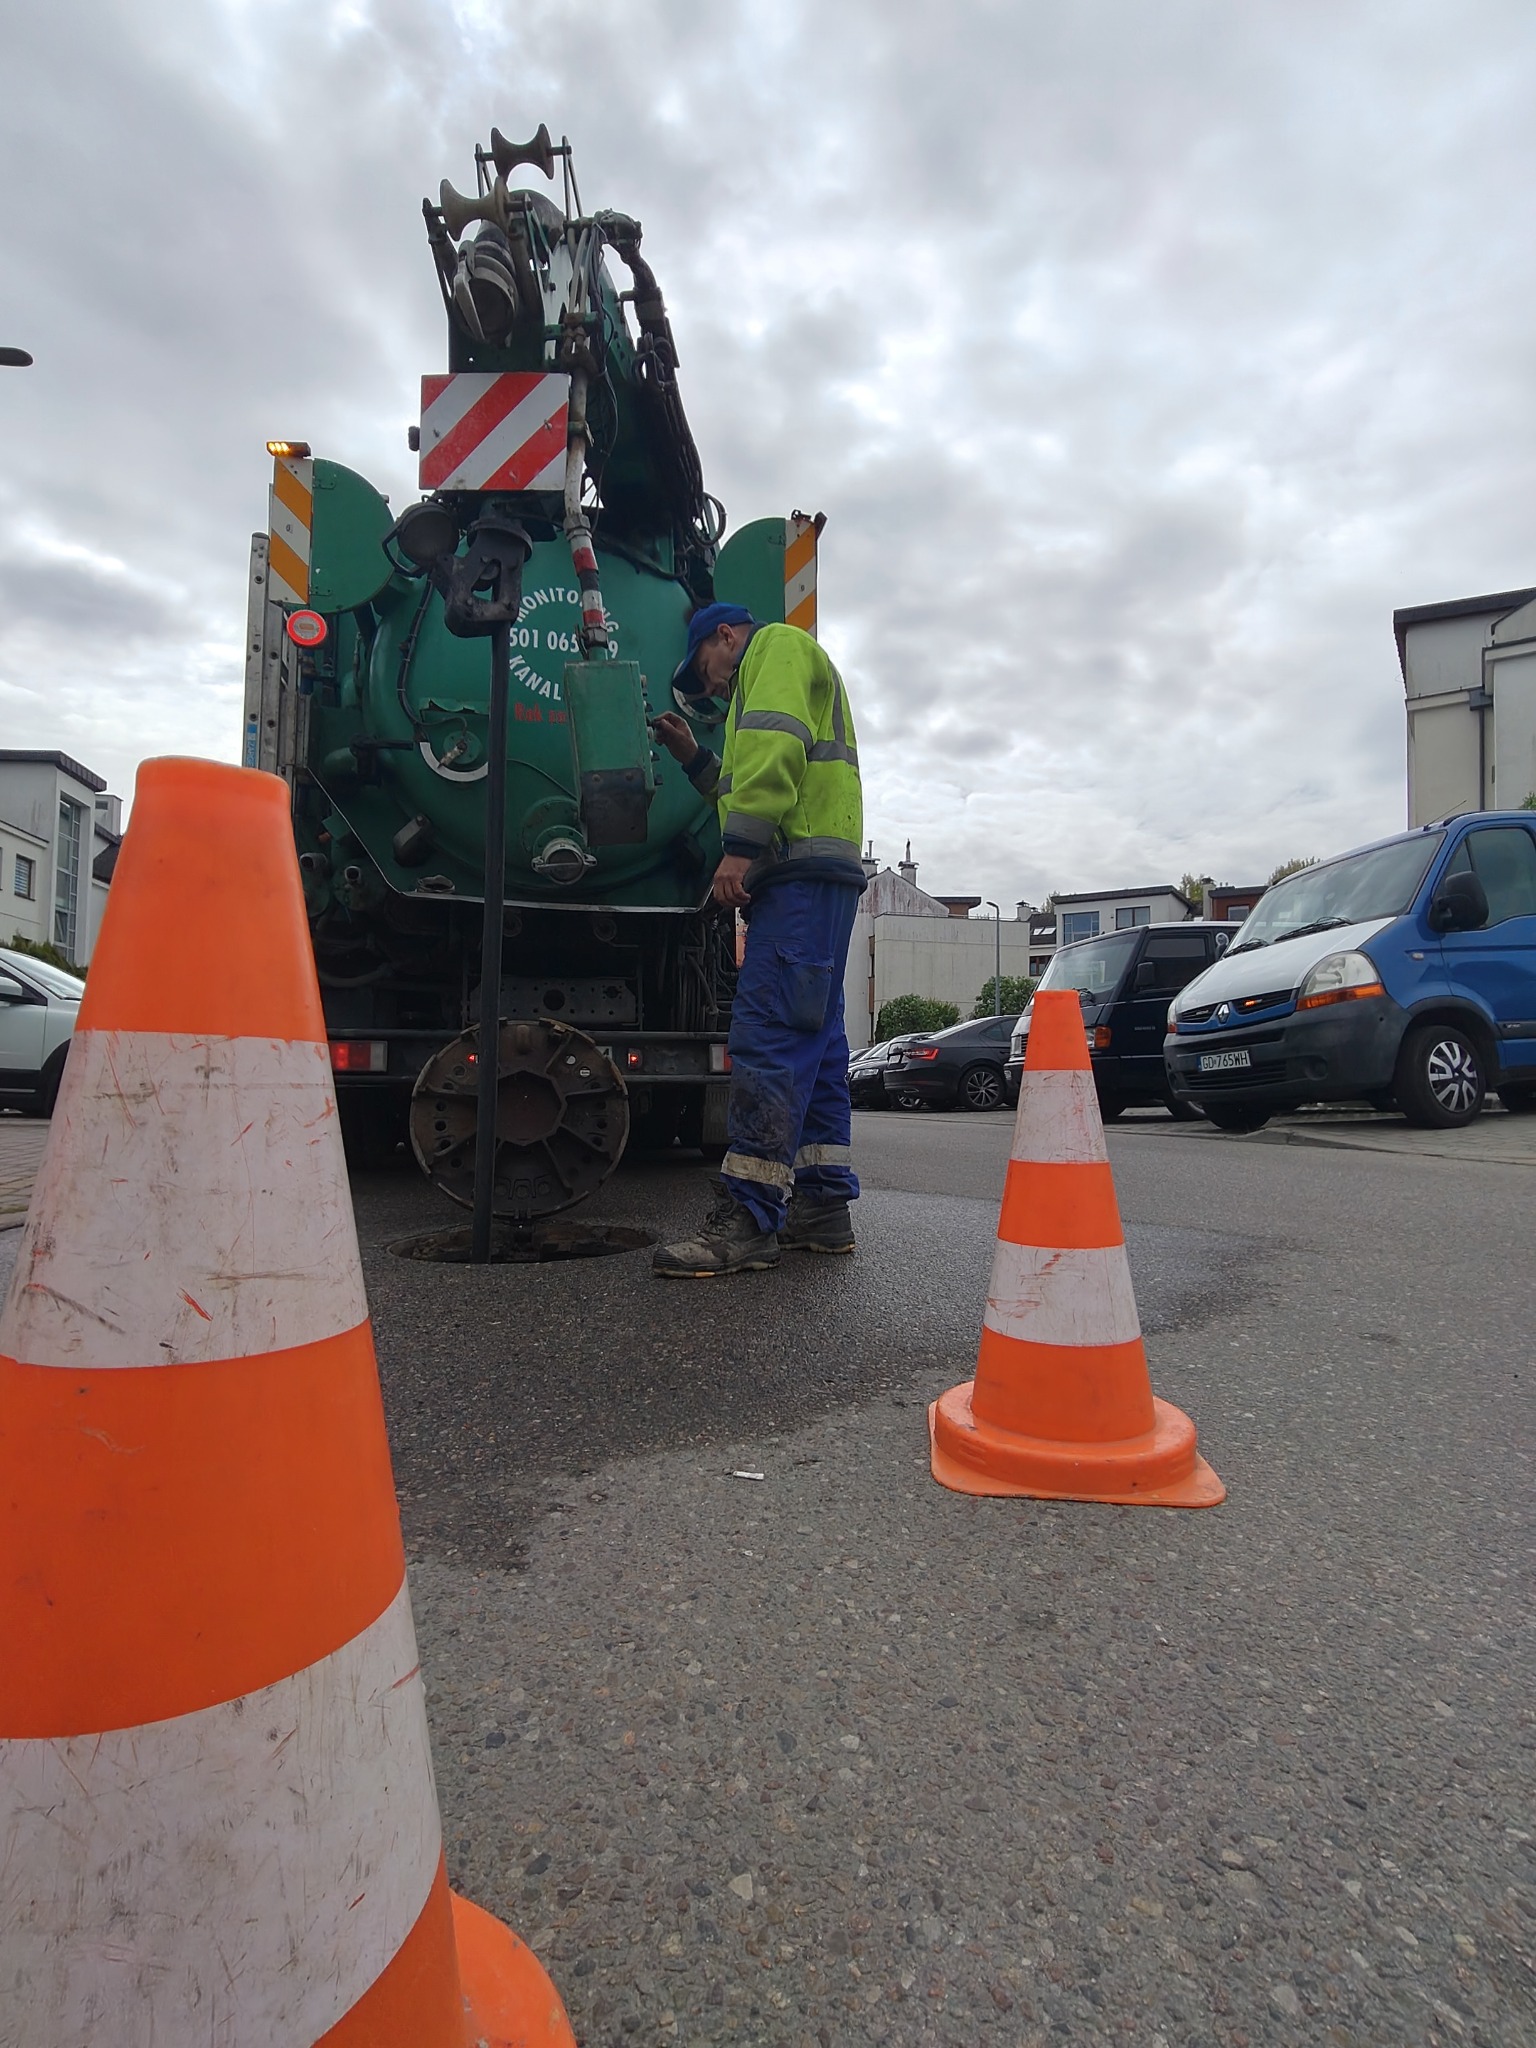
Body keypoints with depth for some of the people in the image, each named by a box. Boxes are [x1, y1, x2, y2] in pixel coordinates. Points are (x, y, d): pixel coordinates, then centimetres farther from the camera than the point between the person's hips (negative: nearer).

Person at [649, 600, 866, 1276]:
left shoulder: (776, 646, 7)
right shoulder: (766, 687, 37)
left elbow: (777, 744, -14)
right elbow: (754, 784, 37)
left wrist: (740, 847, -21)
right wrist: (695, 757, 31)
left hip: (804, 870, -11)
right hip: (813, 873, 11)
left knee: (769, 1033, -17)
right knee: (813, 1039, 7)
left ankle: (748, 1219, -19)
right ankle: (824, 1208, 10)